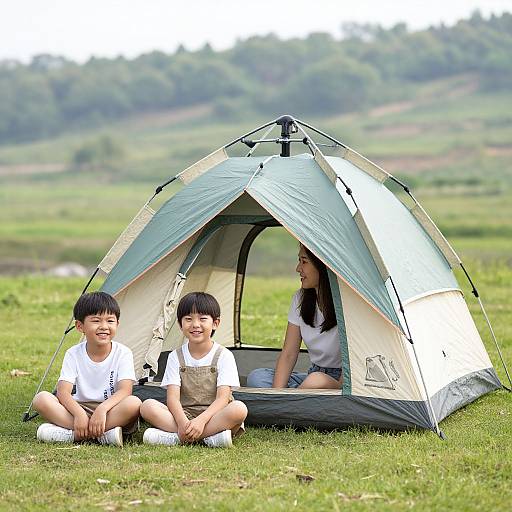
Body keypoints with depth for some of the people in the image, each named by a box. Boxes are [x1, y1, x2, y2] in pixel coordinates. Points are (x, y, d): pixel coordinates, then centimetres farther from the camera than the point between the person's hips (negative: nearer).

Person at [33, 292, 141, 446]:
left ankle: (73, 434, -31)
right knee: (41, 398, -22)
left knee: (134, 403, -34)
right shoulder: (73, 354, -1)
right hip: (80, 409, 2)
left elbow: (124, 390, -17)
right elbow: (63, 392, -12)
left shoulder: (123, 353, -5)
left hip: (111, 411, -1)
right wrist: (79, 414, -32)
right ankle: (103, 434, -31)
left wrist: (102, 409, -36)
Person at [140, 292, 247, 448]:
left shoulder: (224, 356, -2)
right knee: (147, 406, -22)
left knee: (239, 409, -33)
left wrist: (201, 420, -29)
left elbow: (222, 398, -12)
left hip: (214, 415, -2)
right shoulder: (176, 357, 5)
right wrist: (183, 422, -27)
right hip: (183, 415, 2)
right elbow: (173, 397, -6)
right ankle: (210, 436, -32)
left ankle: (178, 437, -33)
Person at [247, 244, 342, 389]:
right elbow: (288, 355, 1)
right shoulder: (301, 299, 3)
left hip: (340, 381, -6)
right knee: (256, 377, -13)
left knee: (316, 381, -39)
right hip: (313, 374, 6)